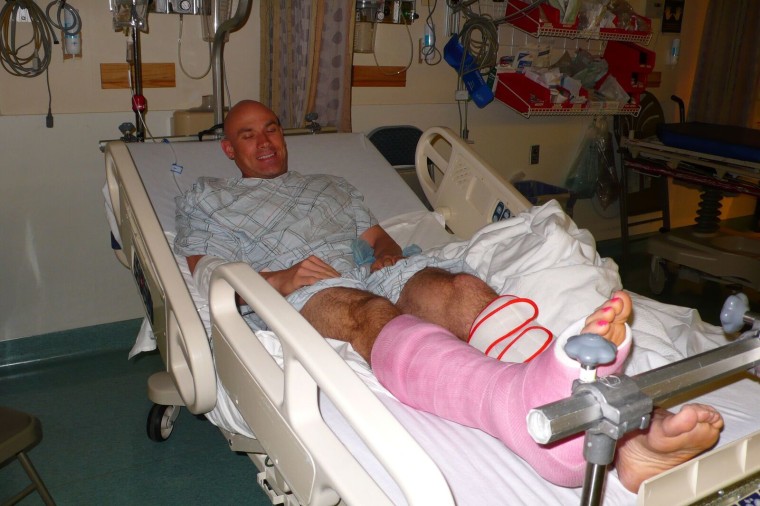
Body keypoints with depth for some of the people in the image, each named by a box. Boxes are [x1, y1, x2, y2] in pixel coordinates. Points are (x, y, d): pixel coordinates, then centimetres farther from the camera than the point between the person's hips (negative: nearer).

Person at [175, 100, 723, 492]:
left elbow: (383, 238, 30)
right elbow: (206, 278, 12)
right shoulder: (206, 196, 27)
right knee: (373, 315, -41)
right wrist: (277, 278, -8)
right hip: (301, 292, -3)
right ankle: (533, 404, -75)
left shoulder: (331, 185, 37)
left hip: (374, 273, 4)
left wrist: (387, 256, 3)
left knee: (462, 288, -32)